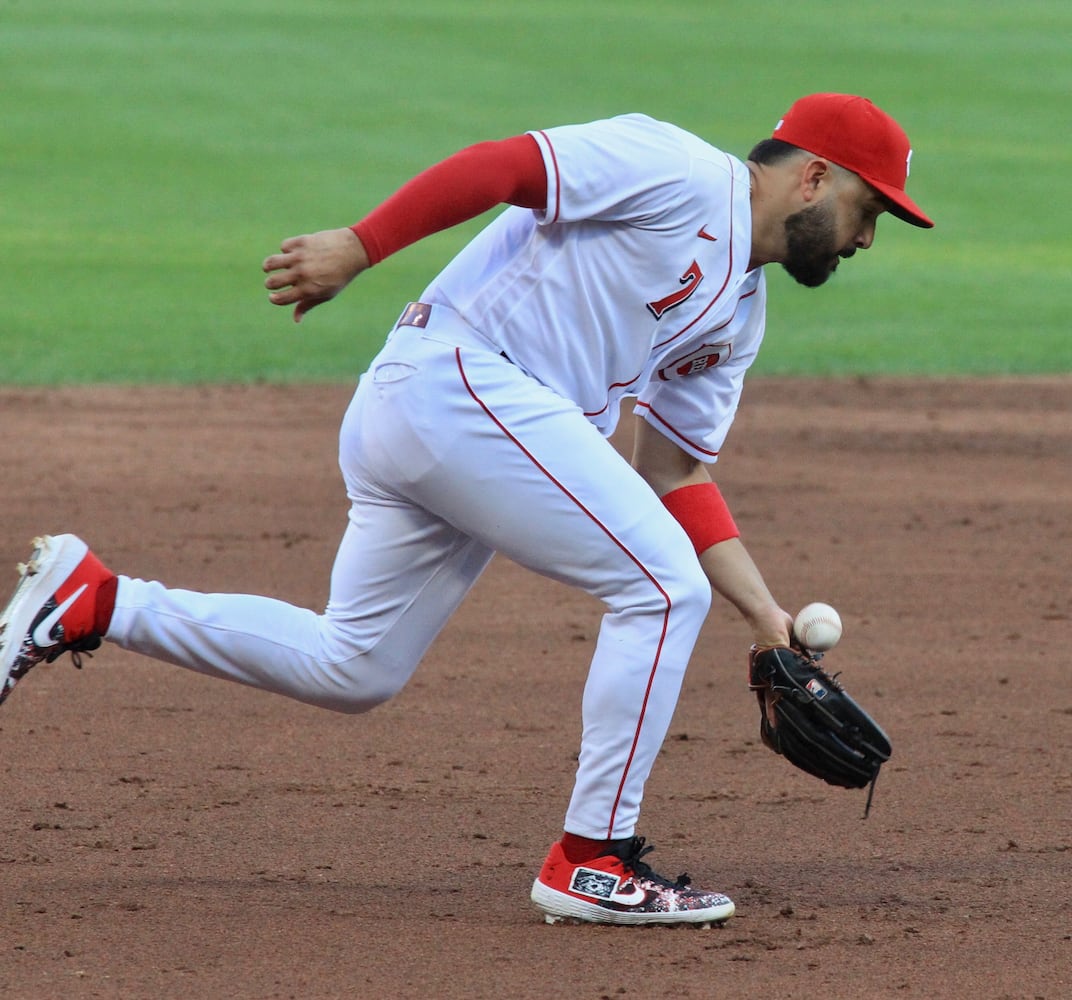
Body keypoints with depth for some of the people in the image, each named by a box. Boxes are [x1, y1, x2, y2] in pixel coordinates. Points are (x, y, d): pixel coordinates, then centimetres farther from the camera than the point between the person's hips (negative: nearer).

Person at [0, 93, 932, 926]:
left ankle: (90, 599, 19)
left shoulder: (738, 313, 22)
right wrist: (358, 246, -20)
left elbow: (676, 475, 22)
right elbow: (499, 163, -12)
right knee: (663, 585, -11)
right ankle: (589, 861, -6)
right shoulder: (679, 172, -5)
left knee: (351, 670, 14)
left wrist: (767, 616, 13)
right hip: (456, 377, -10)